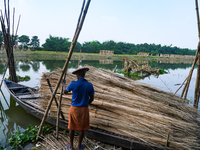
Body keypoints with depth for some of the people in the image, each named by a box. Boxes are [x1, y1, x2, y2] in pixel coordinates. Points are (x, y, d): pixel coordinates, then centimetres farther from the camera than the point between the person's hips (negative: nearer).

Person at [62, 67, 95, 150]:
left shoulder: (73, 84, -14)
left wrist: (63, 85, 25)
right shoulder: (89, 85, -12)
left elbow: (65, 92, 5)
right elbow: (91, 99, -3)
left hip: (74, 108, 0)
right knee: (82, 128, 16)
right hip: (84, 109, 0)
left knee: (72, 128, 16)